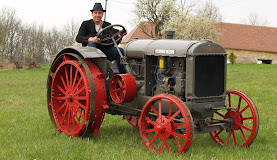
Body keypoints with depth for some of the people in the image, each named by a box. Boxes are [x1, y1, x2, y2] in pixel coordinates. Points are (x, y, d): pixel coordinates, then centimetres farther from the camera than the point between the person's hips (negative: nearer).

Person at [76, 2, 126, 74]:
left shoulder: (108, 25, 15)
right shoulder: (86, 24, 6)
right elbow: (78, 38, -8)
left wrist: (120, 35, -11)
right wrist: (91, 39, -27)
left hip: (105, 51, 3)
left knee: (120, 51, -20)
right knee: (92, 43, -35)